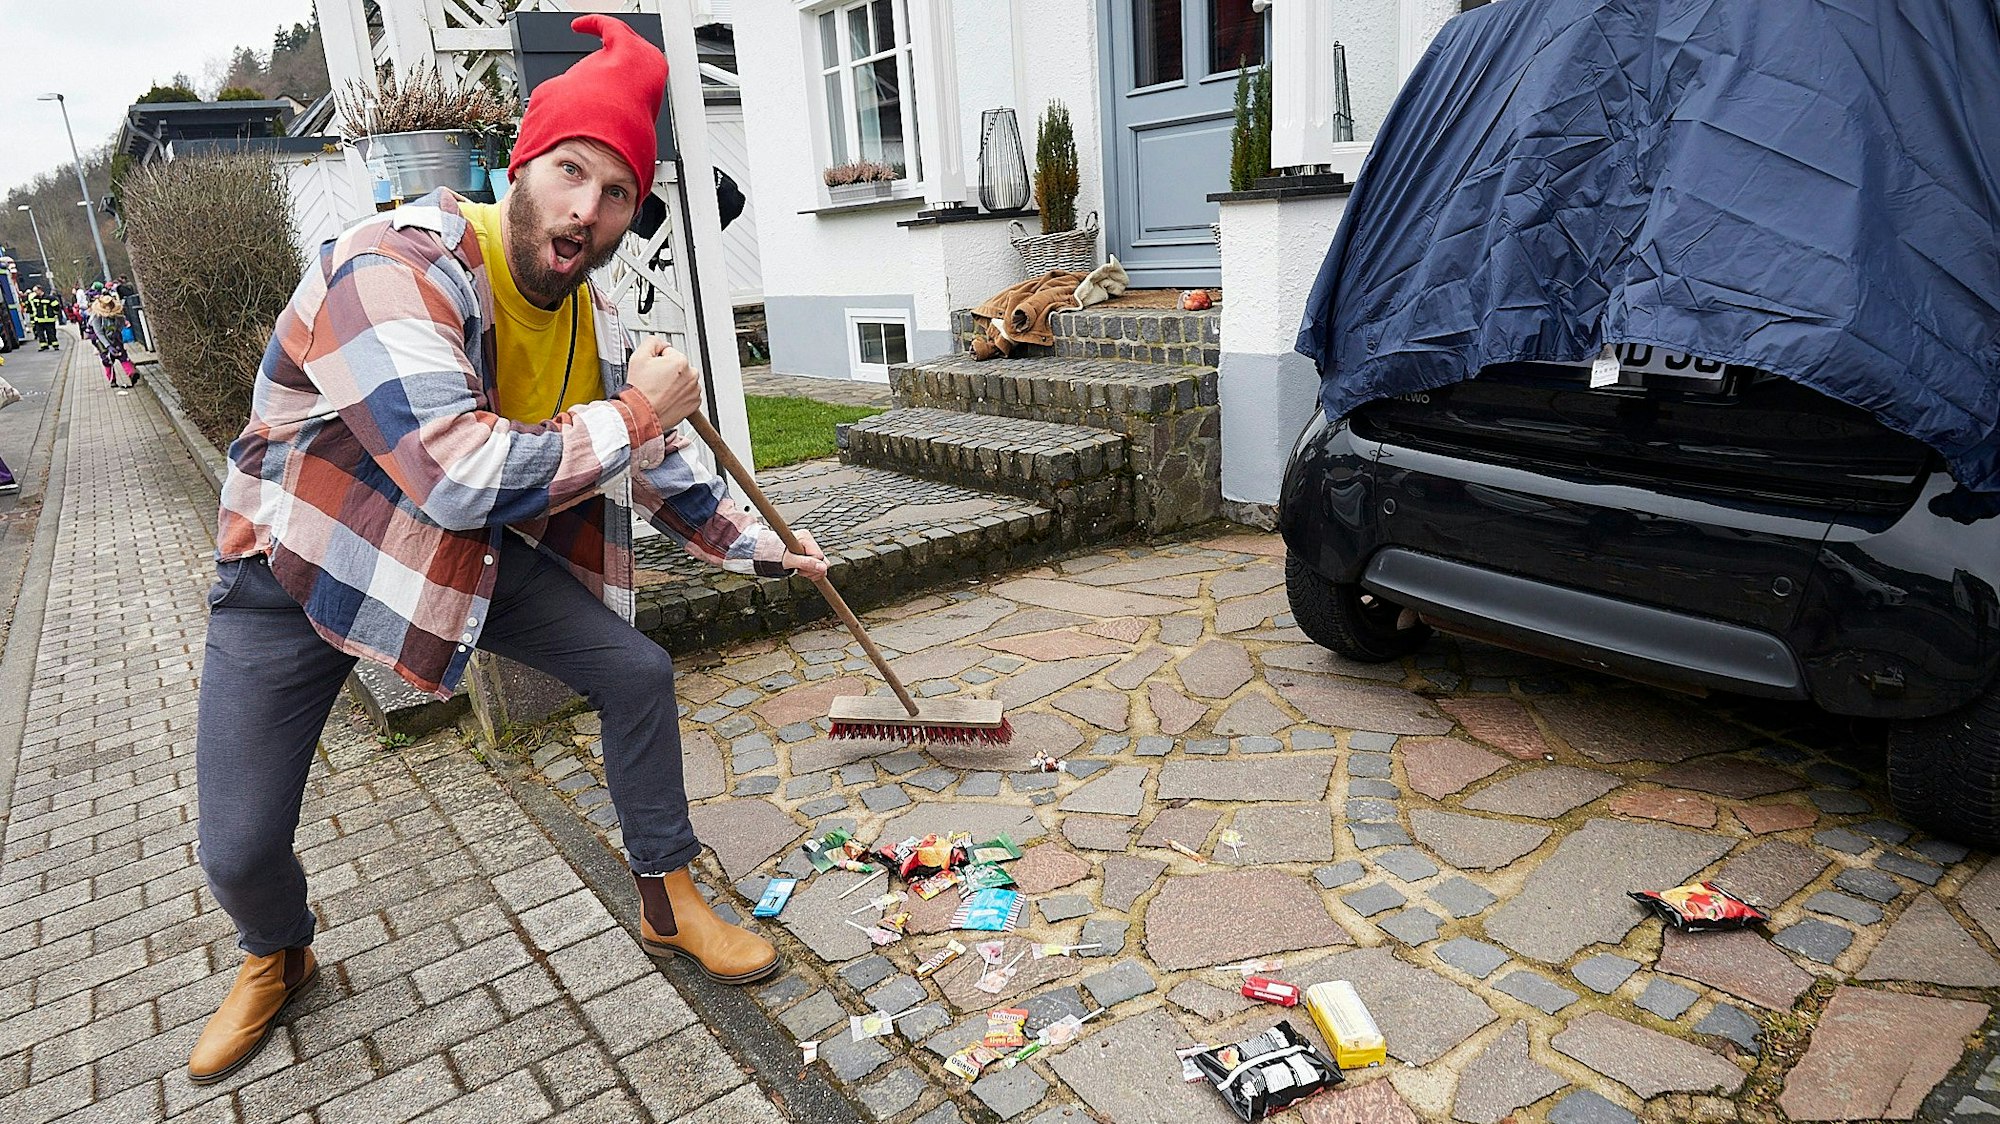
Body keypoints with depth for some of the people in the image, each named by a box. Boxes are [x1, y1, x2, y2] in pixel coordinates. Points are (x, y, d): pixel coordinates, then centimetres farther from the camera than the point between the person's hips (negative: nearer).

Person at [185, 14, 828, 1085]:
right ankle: (276, 958, 34)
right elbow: (460, 476, -40)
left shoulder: (592, 321, -7)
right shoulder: (392, 266, -31)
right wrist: (635, 412, -31)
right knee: (240, 852, -5)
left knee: (638, 672, -4)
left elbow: (661, 469, 8)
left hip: (474, 547, 5)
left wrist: (759, 546, 11)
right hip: (302, 561, -5)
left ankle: (667, 902, 17)